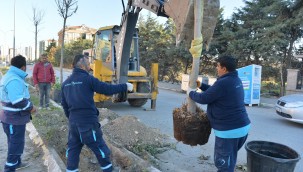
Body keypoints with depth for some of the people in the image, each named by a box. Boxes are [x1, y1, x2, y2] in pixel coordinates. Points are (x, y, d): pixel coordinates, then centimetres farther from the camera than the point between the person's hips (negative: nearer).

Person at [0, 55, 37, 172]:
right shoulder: (14, 80, -24)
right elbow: (18, 101, -31)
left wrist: (28, 105, 10)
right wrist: (30, 107, -15)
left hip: (11, 117, 11)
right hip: (15, 119, -11)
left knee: (15, 142, 24)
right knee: (16, 144, 2)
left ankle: (16, 163, 41)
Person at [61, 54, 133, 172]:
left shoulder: (66, 83, 10)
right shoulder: (87, 79, -12)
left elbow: (64, 104, 16)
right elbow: (107, 89, -12)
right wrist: (125, 86, -1)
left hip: (73, 122, 7)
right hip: (88, 122, -6)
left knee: (73, 150, 17)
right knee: (100, 149, 8)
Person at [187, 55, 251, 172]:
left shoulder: (223, 83, -23)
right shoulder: (236, 80, 9)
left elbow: (203, 98, -15)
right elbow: (215, 91, 21)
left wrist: (191, 93, 2)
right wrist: (201, 85, 21)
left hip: (229, 130, -10)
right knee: (229, 161, 25)